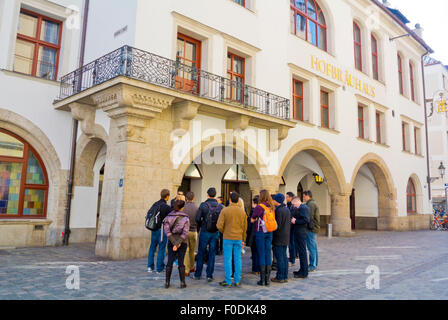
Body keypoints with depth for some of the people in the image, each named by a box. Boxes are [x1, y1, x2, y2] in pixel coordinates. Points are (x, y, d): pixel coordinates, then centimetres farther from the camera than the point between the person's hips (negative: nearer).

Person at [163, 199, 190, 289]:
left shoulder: (168, 217, 0)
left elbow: (167, 230, -10)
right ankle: (182, 283, 9)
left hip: (171, 242, 2)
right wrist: (179, 242, -13)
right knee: (181, 262, 5)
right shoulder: (185, 218, -7)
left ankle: (167, 282, 13)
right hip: (182, 242, -2)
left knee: (170, 262, 9)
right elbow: (185, 233, -16)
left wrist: (174, 243, -13)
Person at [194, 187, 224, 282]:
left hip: (205, 232, -1)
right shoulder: (220, 206, -4)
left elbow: (197, 218, -11)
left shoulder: (203, 205, -9)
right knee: (212, 254, 9)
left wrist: (200, 226, 9)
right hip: (215, 233, 1)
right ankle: (209, 275, 11)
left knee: (201, 253, 11)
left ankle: (198, 274, 18)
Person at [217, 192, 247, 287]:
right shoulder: (242, 212, 3)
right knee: (237, 259, 9)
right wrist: (243, 240, 18)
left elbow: (219, 226, -10)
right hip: (238, 239, 3)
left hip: (228, 238, -3)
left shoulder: (225, 210, -7)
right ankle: (237, 281, 14)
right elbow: (245, 227, 9)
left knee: (228, 260, 2)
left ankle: (228, 281, 6)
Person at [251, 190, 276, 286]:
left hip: (260, 232, -5)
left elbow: (252, 220, -4)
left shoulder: (259, 207, -12)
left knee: (261, 255, 1)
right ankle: (268, 279, 14)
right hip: (269, 232, 5)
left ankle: (262, 279, 5)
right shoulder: (272, 207, 3)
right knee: (268, 255, 9)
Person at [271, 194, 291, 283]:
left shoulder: (279, 210, -18)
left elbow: (277, 225, -19)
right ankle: (285, 277, 18)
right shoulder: (287, 209, 11)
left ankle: (280, 277, 2)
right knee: (284, 257, 13)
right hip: (286, 237, 9)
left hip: (279, 238, -9)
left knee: (279, 258, -3)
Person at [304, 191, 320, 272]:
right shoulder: (313, 203, 18)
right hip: (315, 228, 10)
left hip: (311, 229, -10)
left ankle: (312, 266, -3)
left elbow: (309, 217, -20)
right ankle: (314, 265, 21)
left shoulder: (310, 204, -14)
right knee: (314, 248, 14)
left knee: (311, 247, -7)